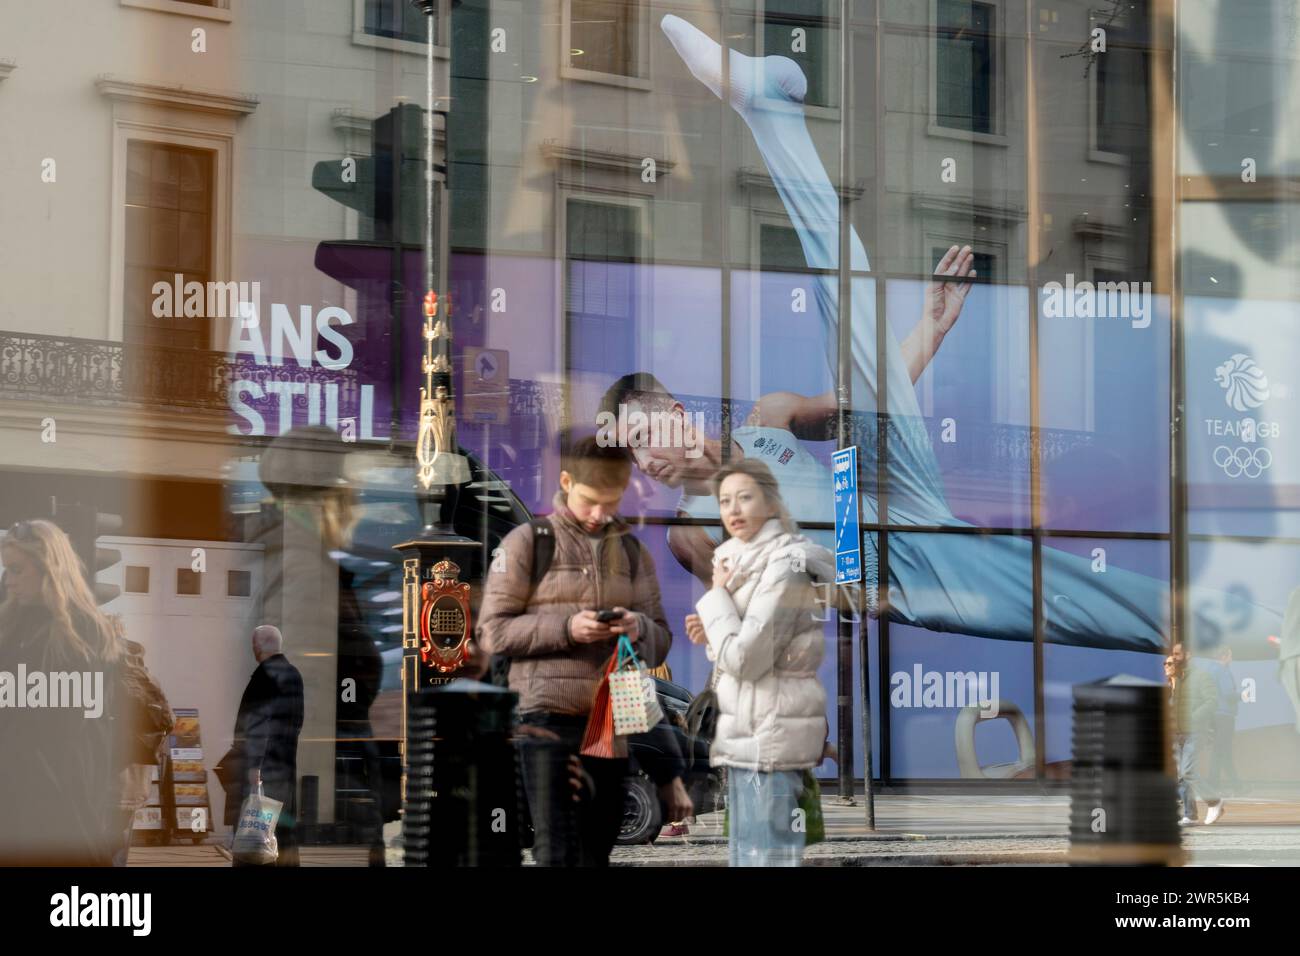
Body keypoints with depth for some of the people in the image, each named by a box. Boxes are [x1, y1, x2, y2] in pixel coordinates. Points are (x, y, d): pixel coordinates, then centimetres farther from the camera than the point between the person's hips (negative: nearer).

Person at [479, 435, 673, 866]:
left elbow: (661, 640, 14)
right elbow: (492, 631, -3)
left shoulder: (633, 551, 14)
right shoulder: (527, 542, 1)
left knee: (597, 850, 8)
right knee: (557, 852, -8)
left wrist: (640, 628, -9)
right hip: (549, 716, -4)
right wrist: (565, 628, -16)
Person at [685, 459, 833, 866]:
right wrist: (713, 633, 7)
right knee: (745, 857, 13)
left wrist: (717, 595, -7)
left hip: (769, 734, -10)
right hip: (754, 733, 10)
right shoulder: (750, 561, 15)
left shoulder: (786, 564, -15)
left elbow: (745, 660, -20)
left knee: (768, 858, -10)